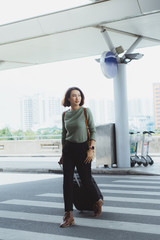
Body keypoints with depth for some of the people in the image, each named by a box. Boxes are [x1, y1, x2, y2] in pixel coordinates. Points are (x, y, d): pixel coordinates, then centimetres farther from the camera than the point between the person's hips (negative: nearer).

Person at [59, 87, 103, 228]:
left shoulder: (86, 111, -4)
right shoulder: (65, 114, 8)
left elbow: (93, 131, -5)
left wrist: (91, 149, -14)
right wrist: (63, 153, 15)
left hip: (82, 148, -3)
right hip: (68, 149, 4)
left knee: (86, 180, 3)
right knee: (67, 181, -4)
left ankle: (98, 201, 34)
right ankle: (69, 216, -1)